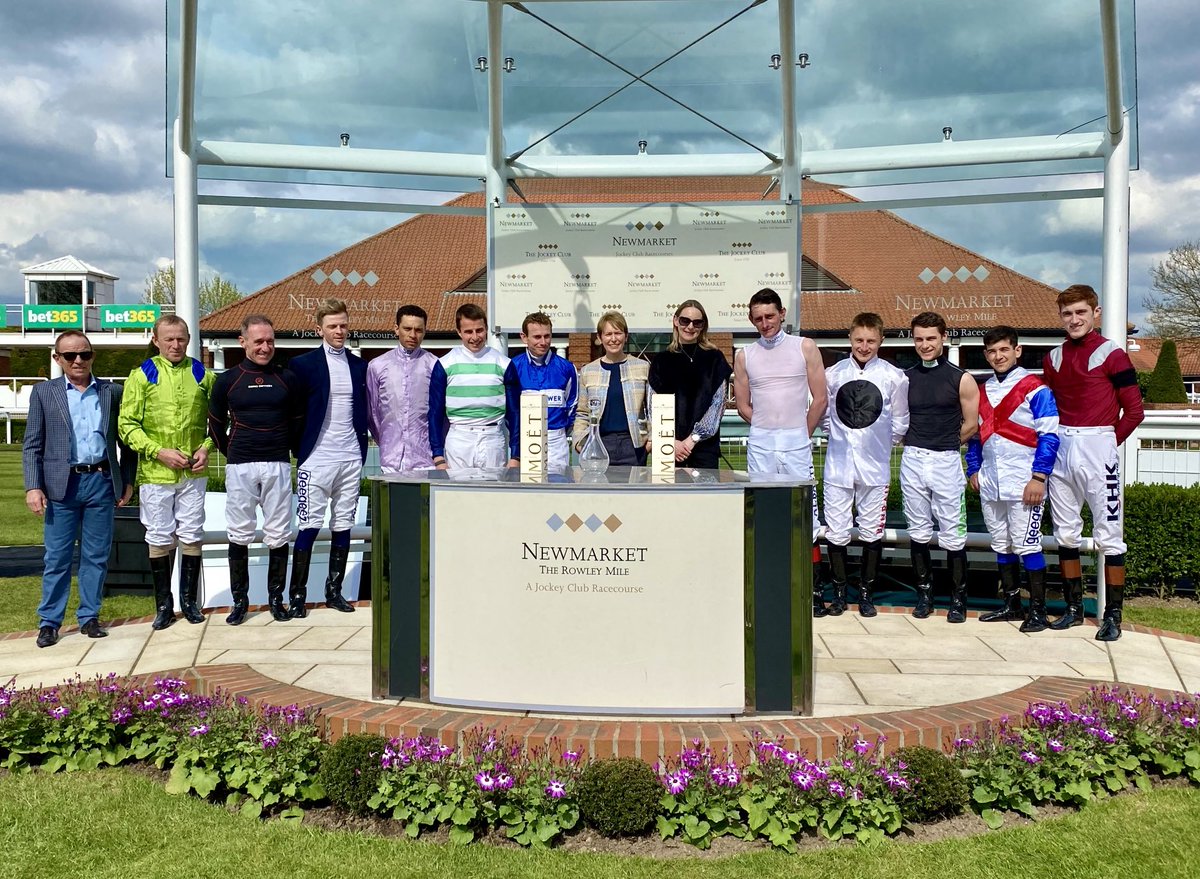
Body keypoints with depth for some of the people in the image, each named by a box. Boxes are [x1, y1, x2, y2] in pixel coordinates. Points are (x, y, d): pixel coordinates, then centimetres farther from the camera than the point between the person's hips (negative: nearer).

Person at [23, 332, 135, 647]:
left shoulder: (112, 392, 8)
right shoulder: (44, 392, 6)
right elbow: (32, 445, 3)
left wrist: (127, 481, 5)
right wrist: (33, 486, -6)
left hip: (101, 482, 1)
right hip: (62, 484, -1)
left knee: (96, 556, 7)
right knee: (57, 558, 3)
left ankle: (89, 617, 17)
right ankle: (49, 622, 13)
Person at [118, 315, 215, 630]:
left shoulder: (202, 374, 7)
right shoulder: (142, 375, 0)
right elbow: (127, 424, -4)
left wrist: (207, 448, -4)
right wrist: (158, 451, -14)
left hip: (193, 473, 2)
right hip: (155, 473, -1)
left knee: (192, 536, 7)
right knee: (160, 539, 6)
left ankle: (189, 599, 21)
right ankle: (163, 604, 18)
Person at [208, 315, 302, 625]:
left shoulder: (287, 378, 5)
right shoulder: (227, 380, 3)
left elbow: (297, 420, 16)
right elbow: (216, 424, 15)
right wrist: (231, 453, 12)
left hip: (278, 465, 1)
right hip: (240, 467, 0)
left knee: (278, 535, 3)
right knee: (239, 535, 4)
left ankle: (276, 598, 14)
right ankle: (239, 600, 15)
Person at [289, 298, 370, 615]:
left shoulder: (359, 366, 12)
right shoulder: (303, 364, -1)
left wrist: (361, 452, 9)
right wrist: (299, 452, -3)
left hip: (351, 459, 4)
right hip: (316, 459, -4)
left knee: (343, 527, 8)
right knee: (309, 527, -4)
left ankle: (334, 590, 19)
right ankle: (297, 595, 5)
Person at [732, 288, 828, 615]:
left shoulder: (804, 348, 2)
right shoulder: (744, 356, 8)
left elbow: (820, 398, 2)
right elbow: (743, 405, 11)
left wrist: (801, 434, 4)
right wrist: (768, 429, 5)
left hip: (797, 443, -2)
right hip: (760, 445, 2)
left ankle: (812, 589, 7)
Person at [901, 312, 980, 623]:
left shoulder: (961, 379, 0)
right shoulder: (904, 378, 8)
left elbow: (971, 425, 3)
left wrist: (944, 444, 7)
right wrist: (918, 444, 4)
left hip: (946, 462, -3)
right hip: (912, 461, 3)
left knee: (952, 535, -1)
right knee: (918, 532, 8)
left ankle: (958, 598, 10)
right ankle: (924, 593, 19)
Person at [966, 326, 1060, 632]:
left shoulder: (1035, 389, -6)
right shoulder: (983, 391, 14)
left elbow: (1049, 436, -11)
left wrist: (1039, 477, -16)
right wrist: (974, 470, 14)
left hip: (1023, 485, -7)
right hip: (990, 485, 7)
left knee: (1026, 546, -4)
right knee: (1001, 545, 13)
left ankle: (1038, 610, 5)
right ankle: (1011, 604, 23)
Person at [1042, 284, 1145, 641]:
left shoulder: (1111, 354, -5)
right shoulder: (1053, 358, 11)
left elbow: (1134, 410, -6)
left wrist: (1108, 442, -3)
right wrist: (1058, 441, 5)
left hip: (1098, 450, -6)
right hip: (1061, 451, 6)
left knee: (1109, 535, -3)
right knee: (1065, 534, 11)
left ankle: (1112, 616, 4)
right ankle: (1074, 608, 21)